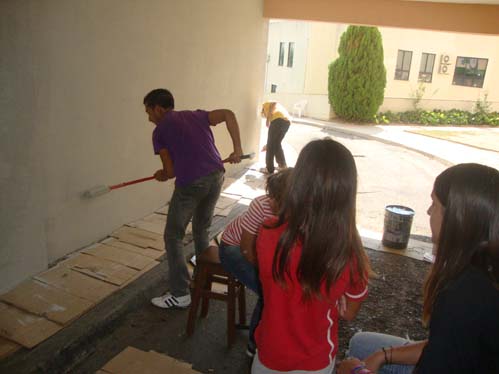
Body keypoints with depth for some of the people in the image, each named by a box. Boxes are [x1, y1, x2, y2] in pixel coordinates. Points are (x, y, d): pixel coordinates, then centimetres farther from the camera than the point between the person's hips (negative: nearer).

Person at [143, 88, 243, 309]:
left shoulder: (160, 131, 7)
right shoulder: (196, 115, 19)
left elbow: (171, 170, 4)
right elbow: (228, 114, 7)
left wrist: (161, 176, 27)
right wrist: (237, 148, 7)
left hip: (190, 183, -6)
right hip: (216, 176, 6)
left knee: (173, 237, 9)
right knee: (202, 230, 25)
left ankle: (180, 294, 12)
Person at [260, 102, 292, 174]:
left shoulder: (265, 105, 27)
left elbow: (274, 104, -1)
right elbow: (275, 136, 42)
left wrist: (268, 119, -2)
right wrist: (268, 144, 52)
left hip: (278, 119, -7)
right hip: (287, 121, 7)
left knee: (270, 145, 6)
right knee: (277, 144, 24)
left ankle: (269, 168, 11)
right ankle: (283, 165, 29)